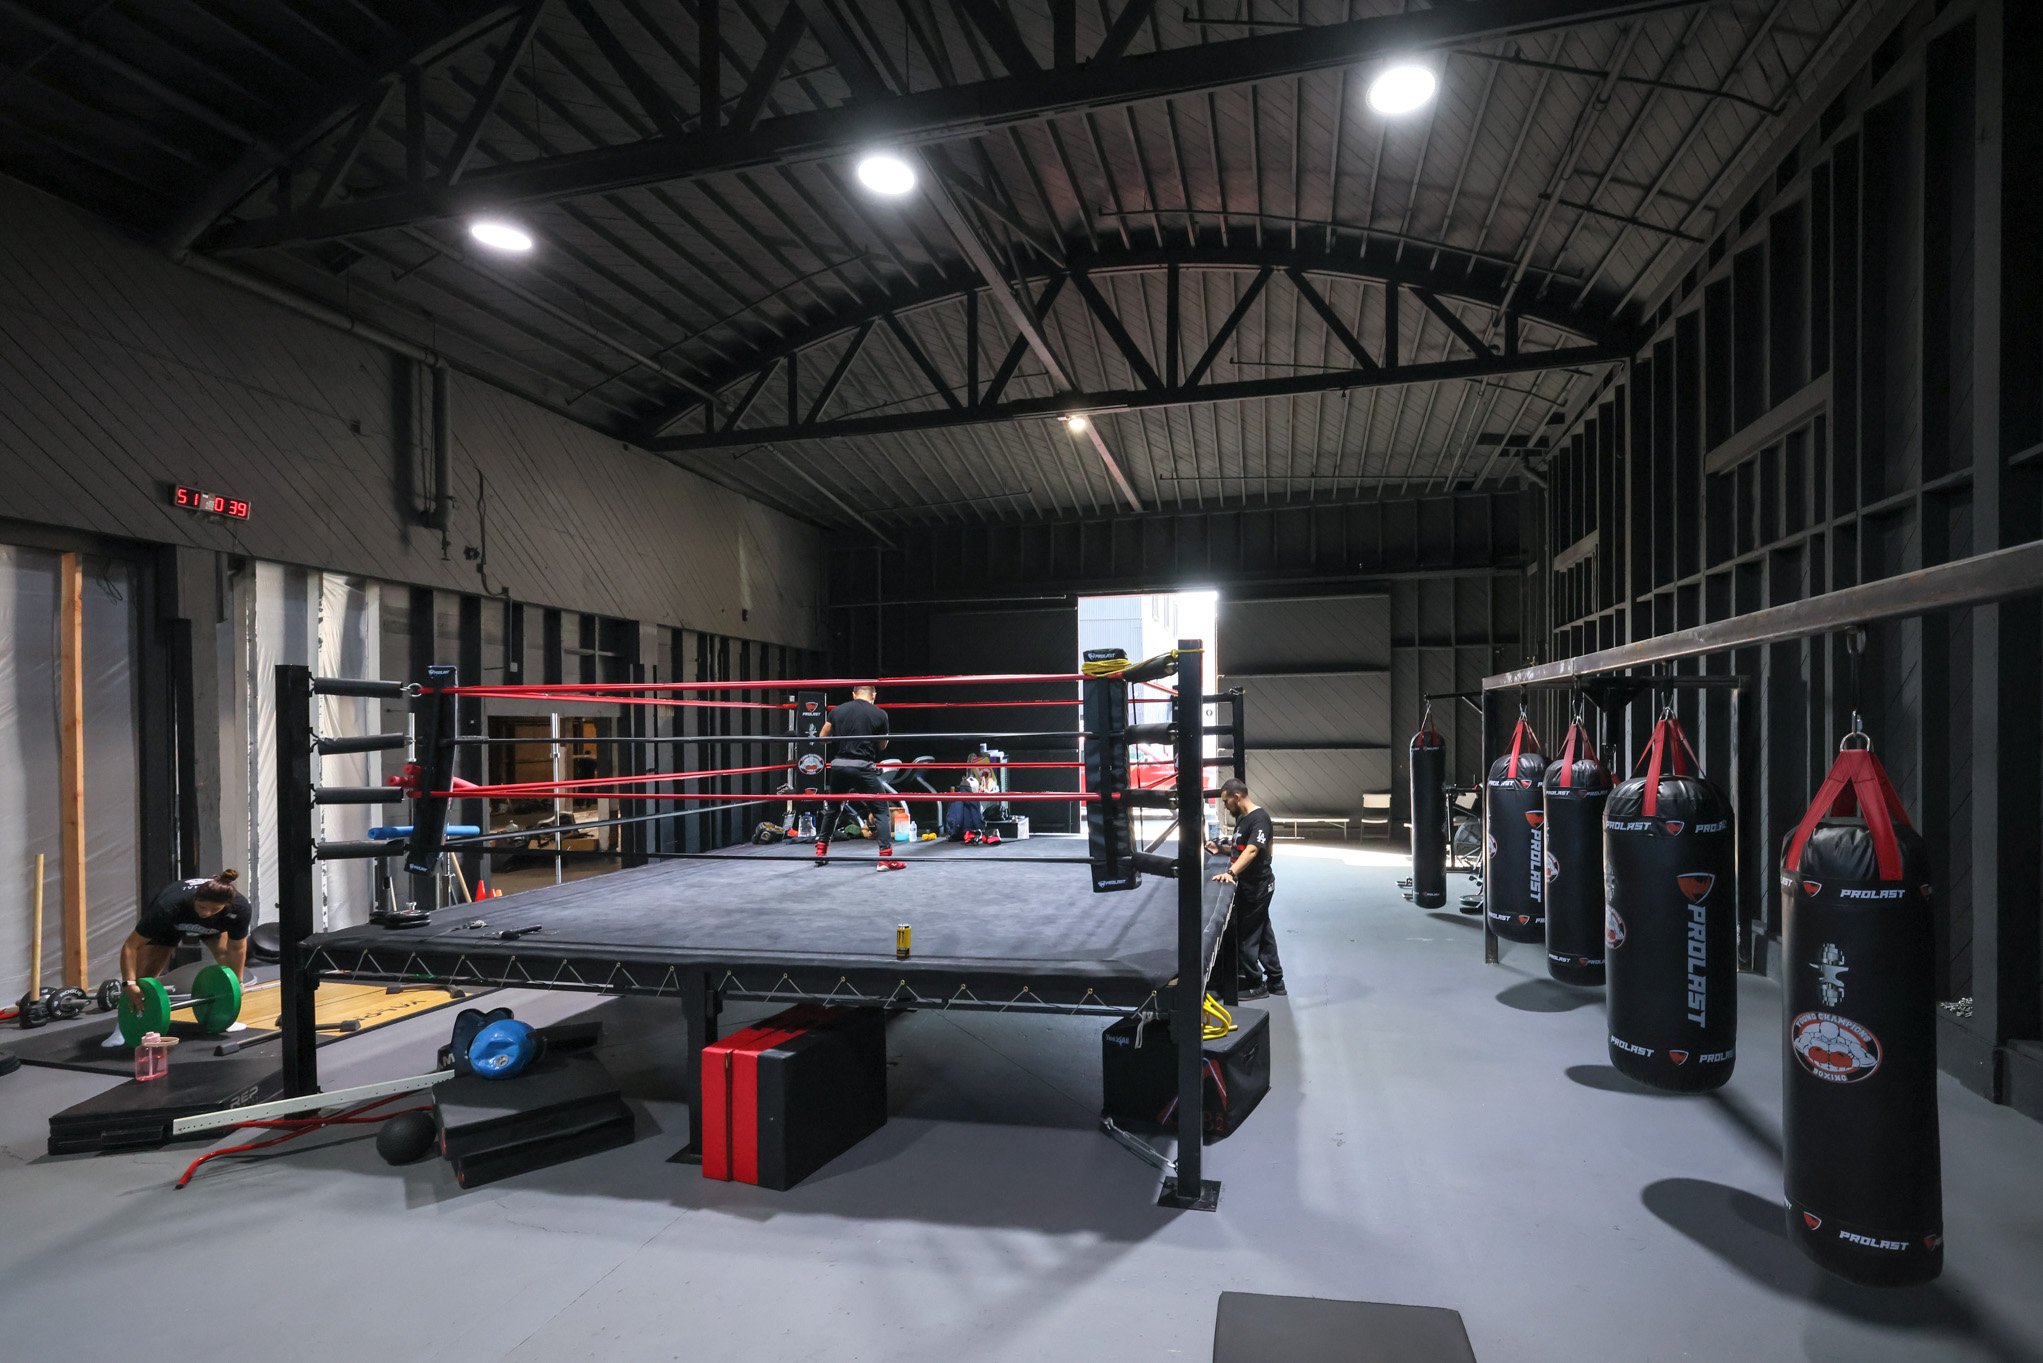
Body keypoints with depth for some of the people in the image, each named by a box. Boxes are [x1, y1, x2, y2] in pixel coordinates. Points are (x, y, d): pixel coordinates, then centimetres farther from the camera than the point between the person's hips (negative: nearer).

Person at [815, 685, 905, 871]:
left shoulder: (837, 710, 6)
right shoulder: (879, 714, -1)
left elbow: (822, 737, 13)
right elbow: (882, 746, 8)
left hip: (839, 765, 4)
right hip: (863, 767, -4)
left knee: (832, 809, 23)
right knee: (882, 811, 4)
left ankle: (820, 852, 30)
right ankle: (886, 858, -5)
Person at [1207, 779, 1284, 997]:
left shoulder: (1259, 818, -19)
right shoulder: (1242, 817, 11)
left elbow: (1252, 850, -31)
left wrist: (1231, 872, -43)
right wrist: (1221, 848, 7)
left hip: (1256, 888, -10)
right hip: (1250, 886, 10)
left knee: (1246, 937, -2)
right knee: (1262, 933, 16)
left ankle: (1256, 985, 11)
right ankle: (1275, 981, 26)